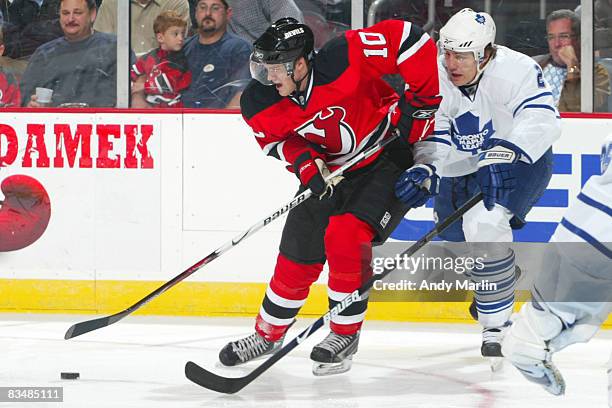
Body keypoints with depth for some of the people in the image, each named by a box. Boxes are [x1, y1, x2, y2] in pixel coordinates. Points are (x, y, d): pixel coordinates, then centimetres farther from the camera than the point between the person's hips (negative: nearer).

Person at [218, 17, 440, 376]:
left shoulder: (343, 58, -33)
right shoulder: (261, 103, -17)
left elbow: (407, 39, -31)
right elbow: (277, 140, 0)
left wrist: (422, 101, -24)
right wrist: (305, 164, -21)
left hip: (391, 155, -5)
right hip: (330, 170, 5)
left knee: (346, 236, -22)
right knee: (297, 254, 6)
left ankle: (346, 335, -4)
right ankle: (268, 336, 30)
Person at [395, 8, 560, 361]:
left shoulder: (517, 71, -29)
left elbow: (541, 119, -43)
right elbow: (434, 135, -10)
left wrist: (501, 153, -56)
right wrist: (424, 169, -29)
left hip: (521, 160, -6)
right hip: (462, 169, 6)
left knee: (483, 223, -30)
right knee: (456, 237, 12)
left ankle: (497, 326, -21)